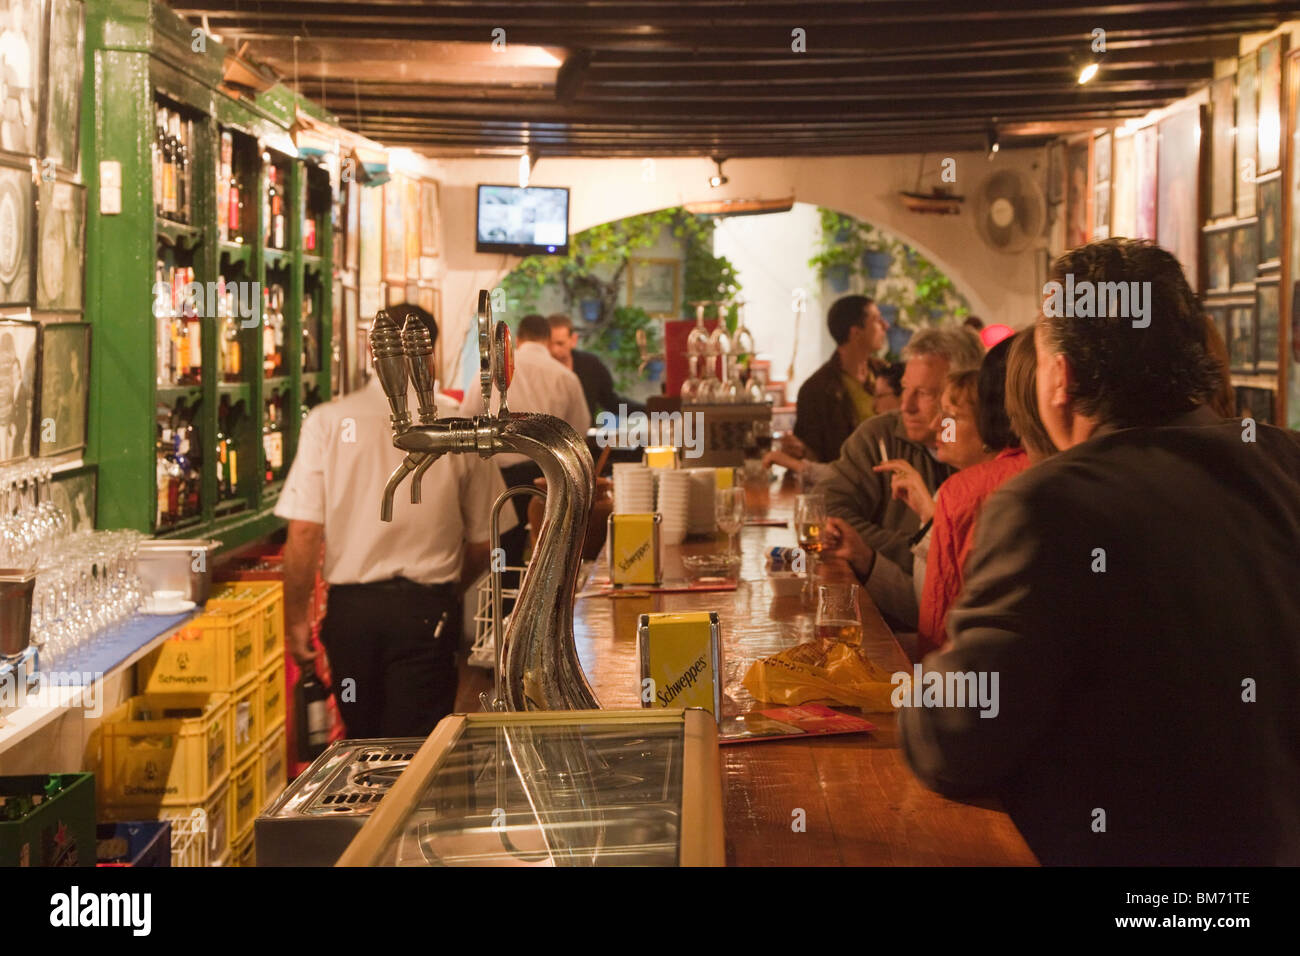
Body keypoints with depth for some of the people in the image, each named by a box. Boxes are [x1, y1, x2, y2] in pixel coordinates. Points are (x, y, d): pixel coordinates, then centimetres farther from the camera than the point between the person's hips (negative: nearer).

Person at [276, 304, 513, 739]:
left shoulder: (328, 421, -5)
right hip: (428, 608, -1)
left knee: (362, 741, 18)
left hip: (350, 606, 1)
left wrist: (296, 617, 3)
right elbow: (481, 544, 3)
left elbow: (304, 531, -8)